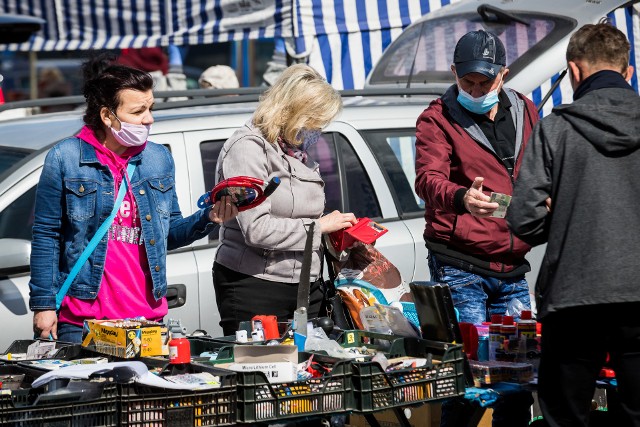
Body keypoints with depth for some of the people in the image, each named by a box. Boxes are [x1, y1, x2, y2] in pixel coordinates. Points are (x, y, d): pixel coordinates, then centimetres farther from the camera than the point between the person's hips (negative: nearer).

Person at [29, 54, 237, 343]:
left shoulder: (159, 158, 9)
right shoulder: (65, 159, -4)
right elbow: (46, 236, -3)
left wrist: (208, 218, -3)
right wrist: (43, 304, -6)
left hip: (148, 316, 4)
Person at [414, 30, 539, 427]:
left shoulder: (524, 112, 12)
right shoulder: (438, 118, -4)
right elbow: (428, 178, -20)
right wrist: (461, 198, -39)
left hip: (512, 268, 5)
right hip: (460, 266, -5)